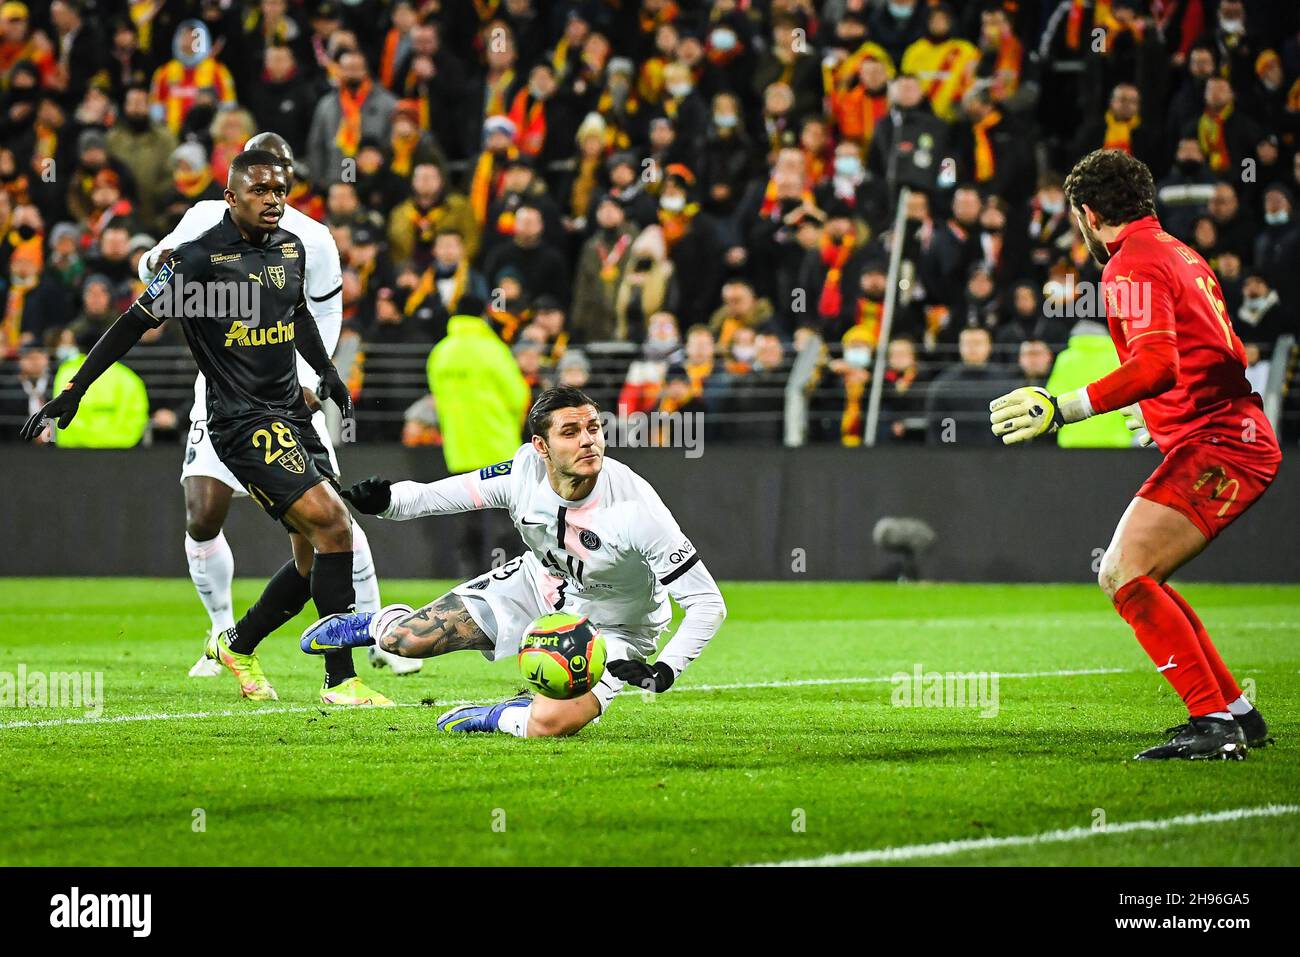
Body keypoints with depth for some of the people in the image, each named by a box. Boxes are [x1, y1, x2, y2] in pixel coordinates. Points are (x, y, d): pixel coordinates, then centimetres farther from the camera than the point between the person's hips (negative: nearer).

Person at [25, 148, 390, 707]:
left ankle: (237, 645, 30)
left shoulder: (292, 248, 9)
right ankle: (341, 681, -15)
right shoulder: (199, 258, -12)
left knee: (315, 560, 6)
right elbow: (137, 321, -7)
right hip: (243, 423, -8)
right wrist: (72, 391, -6)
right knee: (333, 525, -20)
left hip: (293, 415, 8)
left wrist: (328, 374, 34)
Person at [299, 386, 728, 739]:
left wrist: (665, 671, -40)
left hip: (609, 628, -4)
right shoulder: (526, 471, -22)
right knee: (406, 639, 1)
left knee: (547, 725, -31)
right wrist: (387, 501, -23)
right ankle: (381, 624, 41)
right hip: (540, 585, 4)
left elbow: (707, 603, -29)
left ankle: (498, 717, 7)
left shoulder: (636, 510, -35)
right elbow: (444, 495, -4)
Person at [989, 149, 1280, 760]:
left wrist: (1062, 409, -25)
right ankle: (1237, 713, 19)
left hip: (1216, 445, -10)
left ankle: (1216, 722, -22)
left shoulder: (1132, 264, -11)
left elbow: (1157, 365, -25)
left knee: (1128, 573, -19)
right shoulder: (1181, 256, 19)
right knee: (1121, 577, 14)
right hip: (1239, 433, 10)